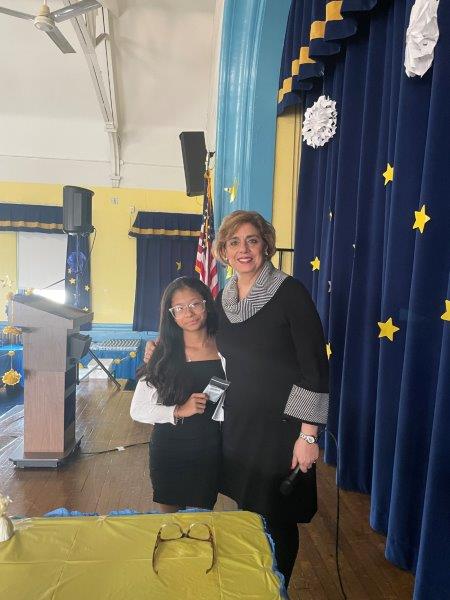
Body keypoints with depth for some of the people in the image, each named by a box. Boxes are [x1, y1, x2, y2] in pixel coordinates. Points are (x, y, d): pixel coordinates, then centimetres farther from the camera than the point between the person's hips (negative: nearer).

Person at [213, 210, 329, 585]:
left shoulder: (290, 293, -16)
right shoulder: (224, 297, 3)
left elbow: (316, 367, -16)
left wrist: (308, 435, -17)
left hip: (280, 426, -5)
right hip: (237, 422, 6)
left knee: (276, 520, 10)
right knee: (245, 511, 21)